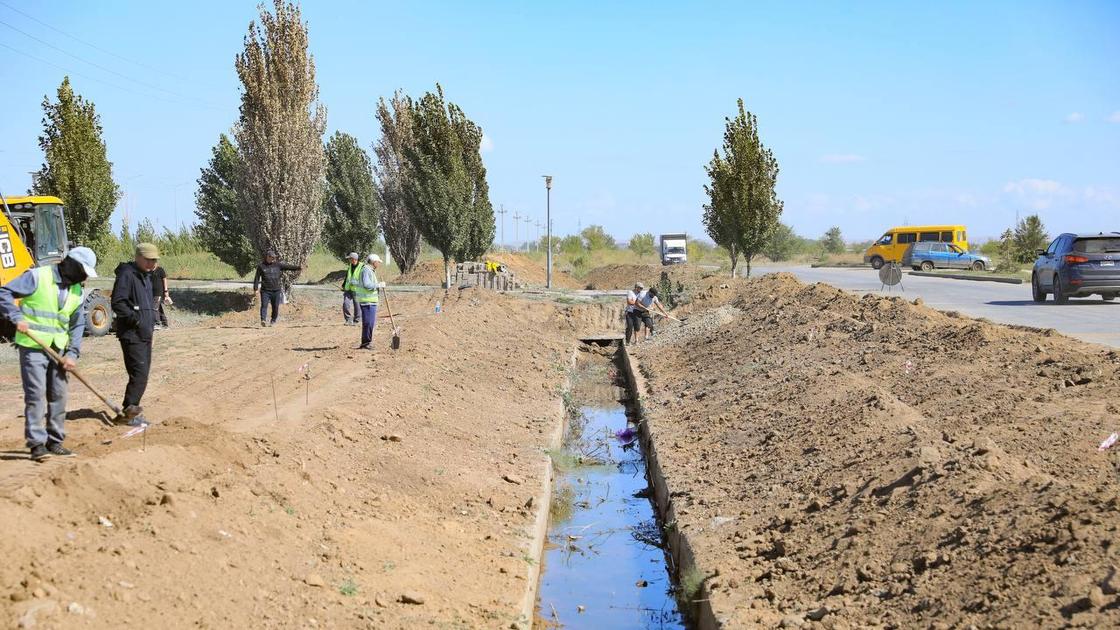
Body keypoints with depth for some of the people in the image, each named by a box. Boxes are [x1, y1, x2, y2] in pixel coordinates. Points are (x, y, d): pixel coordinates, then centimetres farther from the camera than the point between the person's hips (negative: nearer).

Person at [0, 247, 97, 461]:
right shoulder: (37, 277, -10)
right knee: (36, 395, -8)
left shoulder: (76, 291, 9)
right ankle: (37, 444, -7)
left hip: (57, 349, 7)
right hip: (32, 347, -7)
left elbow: (77, 324, 13)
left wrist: (73, 353, 1)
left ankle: (55, 441, 19)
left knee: (59, 395, 9)